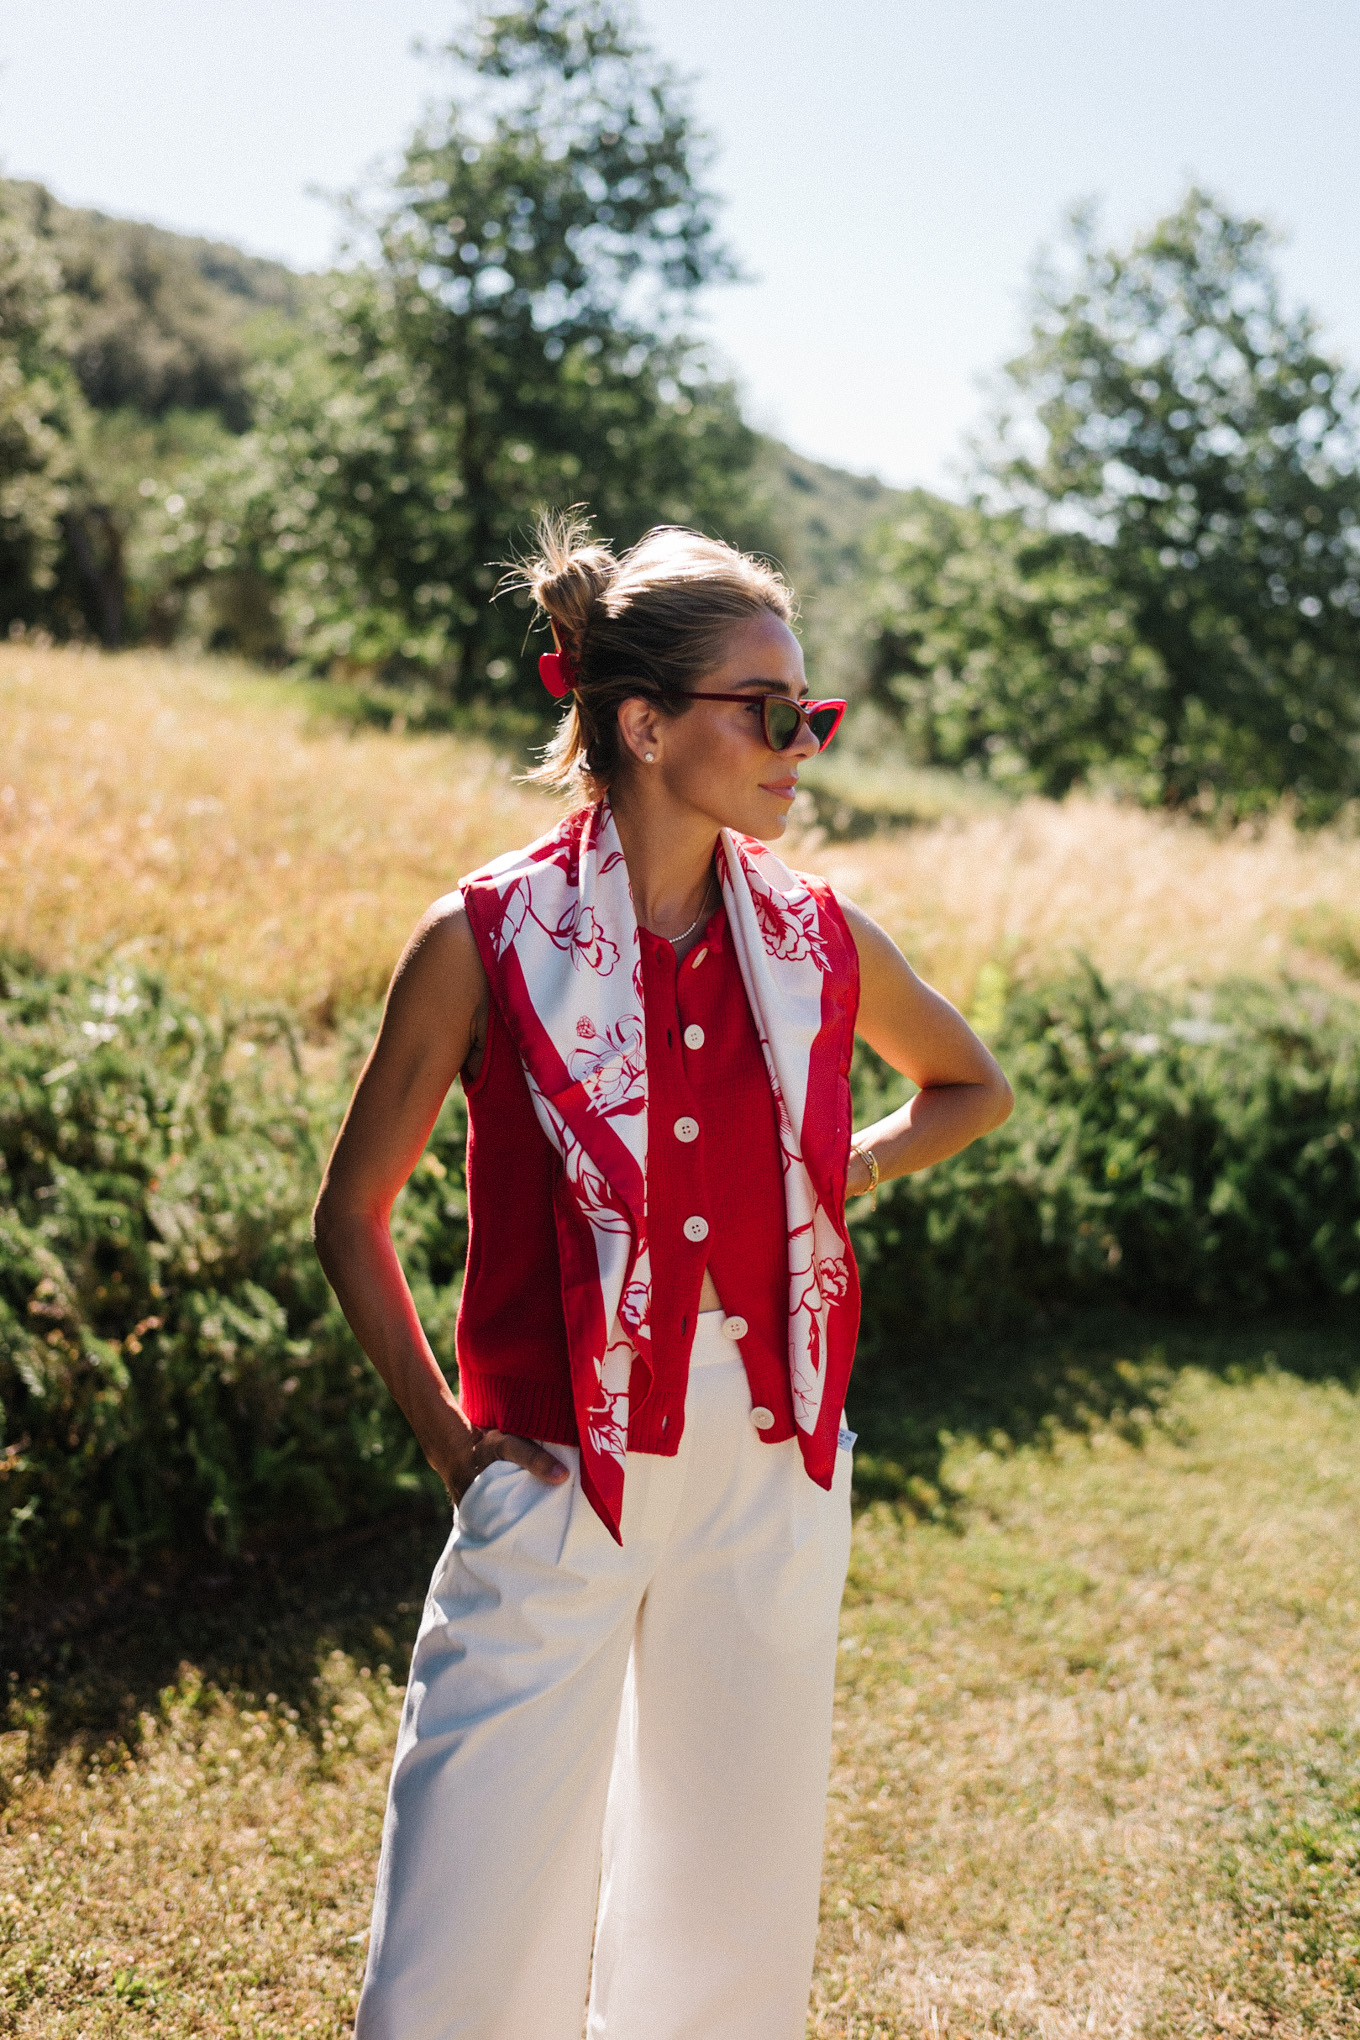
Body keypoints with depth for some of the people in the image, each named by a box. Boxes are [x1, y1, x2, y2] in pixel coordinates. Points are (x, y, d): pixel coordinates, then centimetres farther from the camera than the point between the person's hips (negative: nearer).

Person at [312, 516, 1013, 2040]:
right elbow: (352, 1211, 2)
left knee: (734, 1900, 17)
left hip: (771, 1474, 4)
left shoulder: (822, 941, 1)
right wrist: (444, 1435, -2)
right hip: (558, 1474, -3)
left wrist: (839, 1173, 5)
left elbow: (973, 1085, 21)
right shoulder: (489, 939, -9)